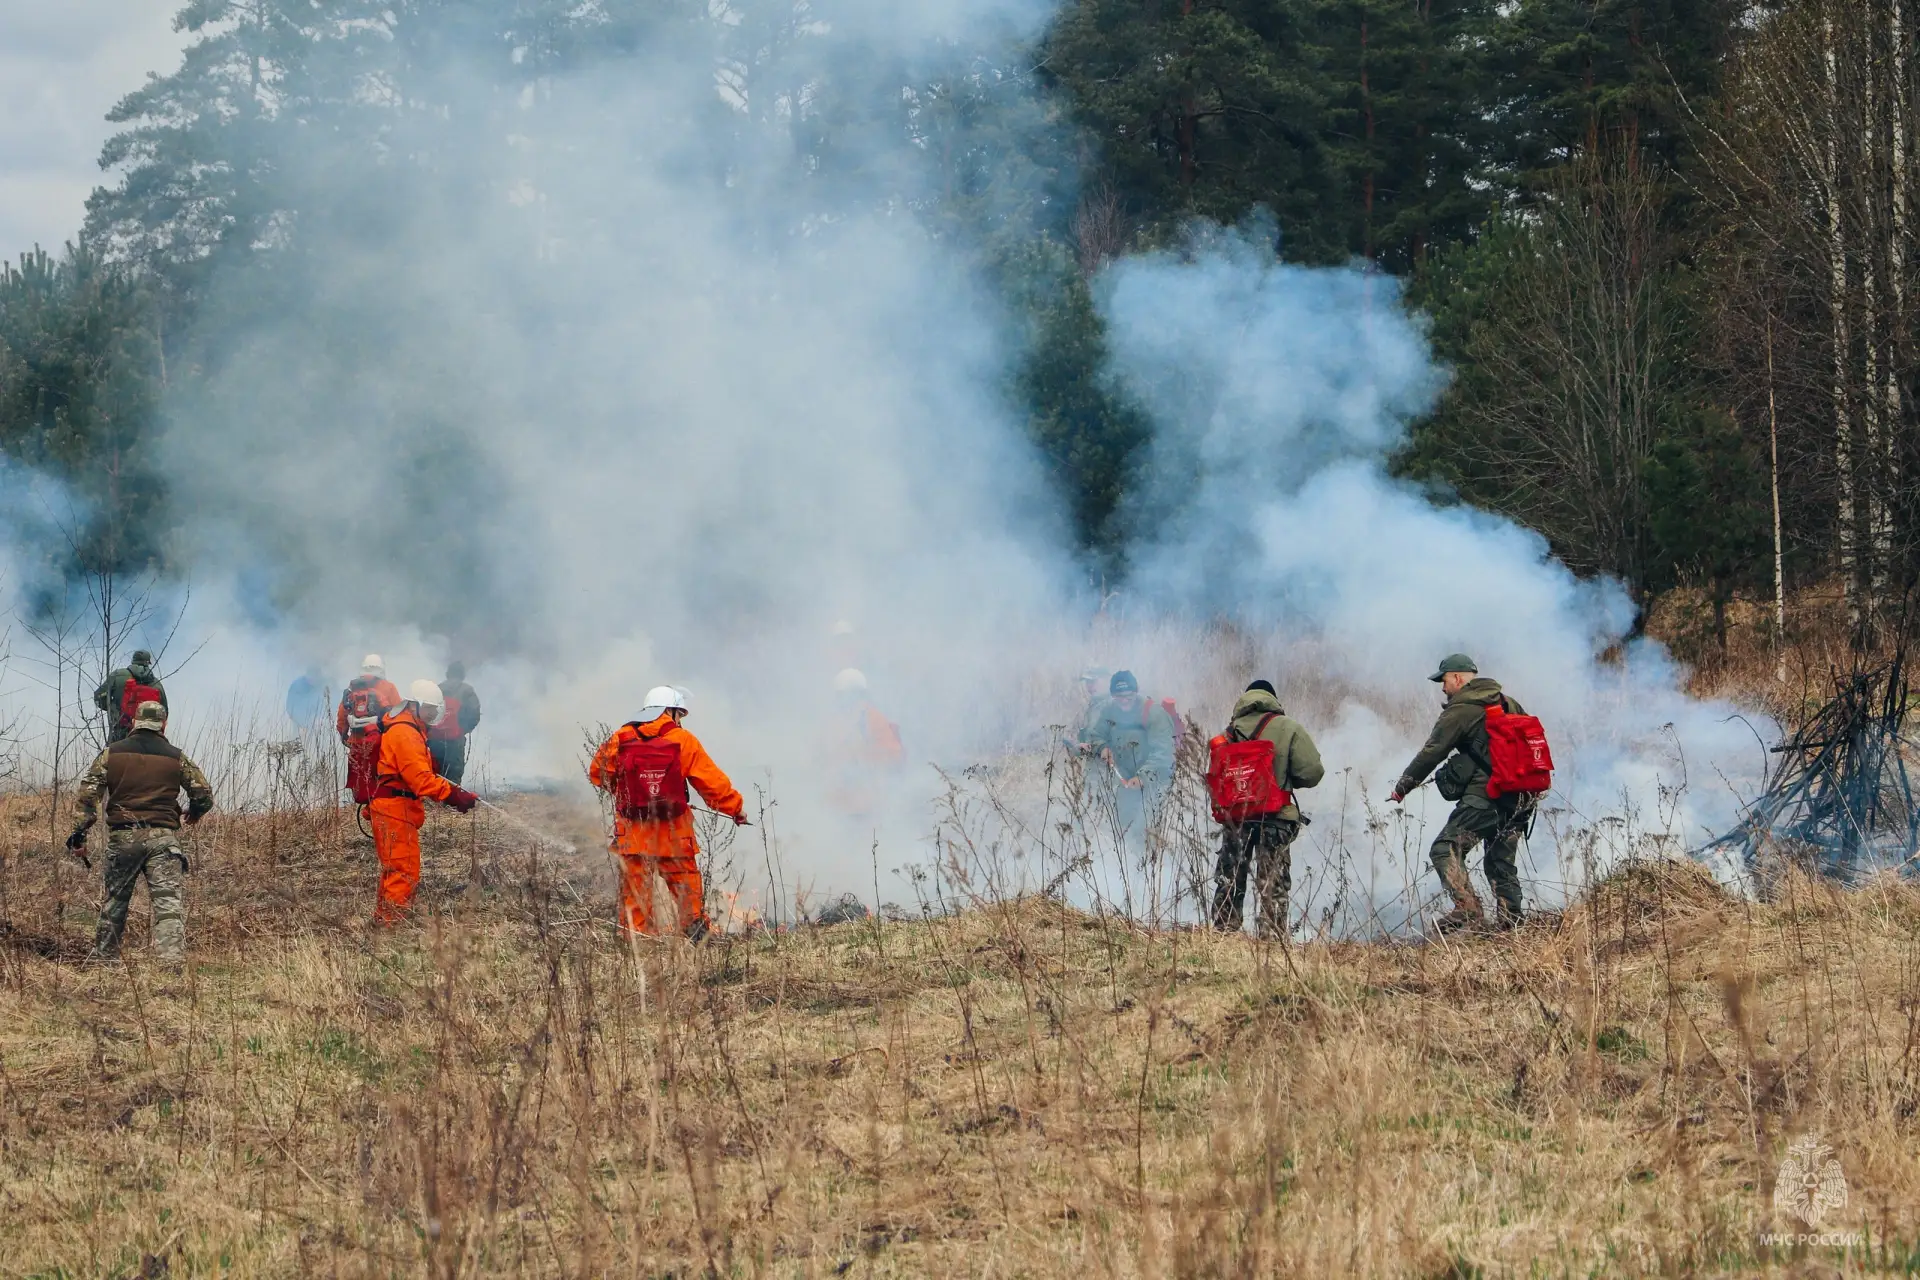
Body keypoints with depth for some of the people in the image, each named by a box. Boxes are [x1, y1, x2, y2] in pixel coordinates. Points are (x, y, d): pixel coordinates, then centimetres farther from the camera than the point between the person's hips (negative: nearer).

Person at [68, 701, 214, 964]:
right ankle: (172, 960, -22)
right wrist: (194, 814, 31)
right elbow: (203, 796, 9)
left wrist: (79, 833, -1)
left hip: (122, 837, 1)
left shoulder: (111, 754, 7)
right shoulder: (176, 757, 6)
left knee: (114, 901, 16)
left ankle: (103, 960, 26)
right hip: (162, 838, -1)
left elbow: (87, 794, 0)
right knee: (168, 902, -7)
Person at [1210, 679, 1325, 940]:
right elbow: (1312, 772, -9)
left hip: (1235, 816, 3)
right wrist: (1287, 780, 9)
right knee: (1273, 888, 1)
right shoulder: (1288, 728, -5)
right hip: (1275, 818, -3)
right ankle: (1272, 938, -4)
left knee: (1229, 882, 13)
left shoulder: (1231, 731, 7)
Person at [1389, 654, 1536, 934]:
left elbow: (1431, 753, -5)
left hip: (1484, 795, -8)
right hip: (1519, 798, 8)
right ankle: (1511, 920, 12)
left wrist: (1403, 785, 5)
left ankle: (1468, 910, -23)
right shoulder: (1509, 704, 17)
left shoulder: (1460, 710, -5)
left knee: (1446, 850, -9)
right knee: (1501, 859, 18)